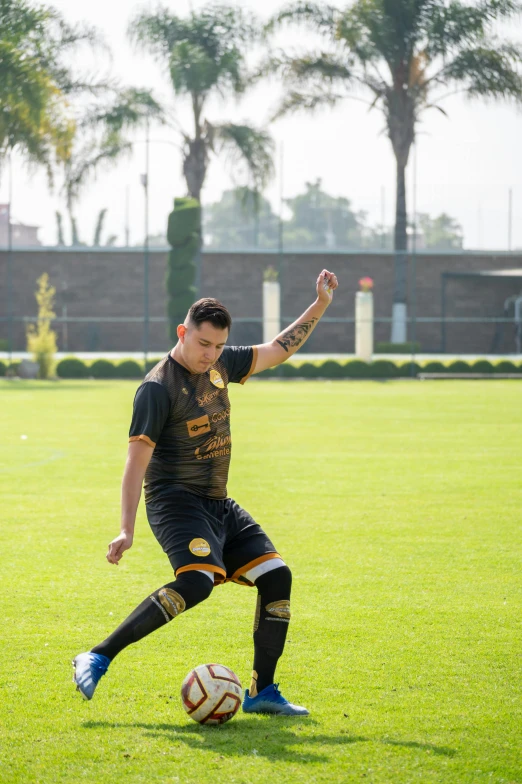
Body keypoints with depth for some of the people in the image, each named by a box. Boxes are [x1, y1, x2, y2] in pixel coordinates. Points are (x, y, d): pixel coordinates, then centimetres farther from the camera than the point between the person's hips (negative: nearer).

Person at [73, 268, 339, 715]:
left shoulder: (220, 364, 8)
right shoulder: (158, 387, -14)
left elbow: (278, 351, 22)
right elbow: (137, 459, -17)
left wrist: (320, 307, 15)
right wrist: (126, 530, -23)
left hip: (218, 504, 8)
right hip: (175, 500, -8)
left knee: (276, 575, -1)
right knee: (197, 581, -31)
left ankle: (262, 692, 6)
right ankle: (97, 659, -28)